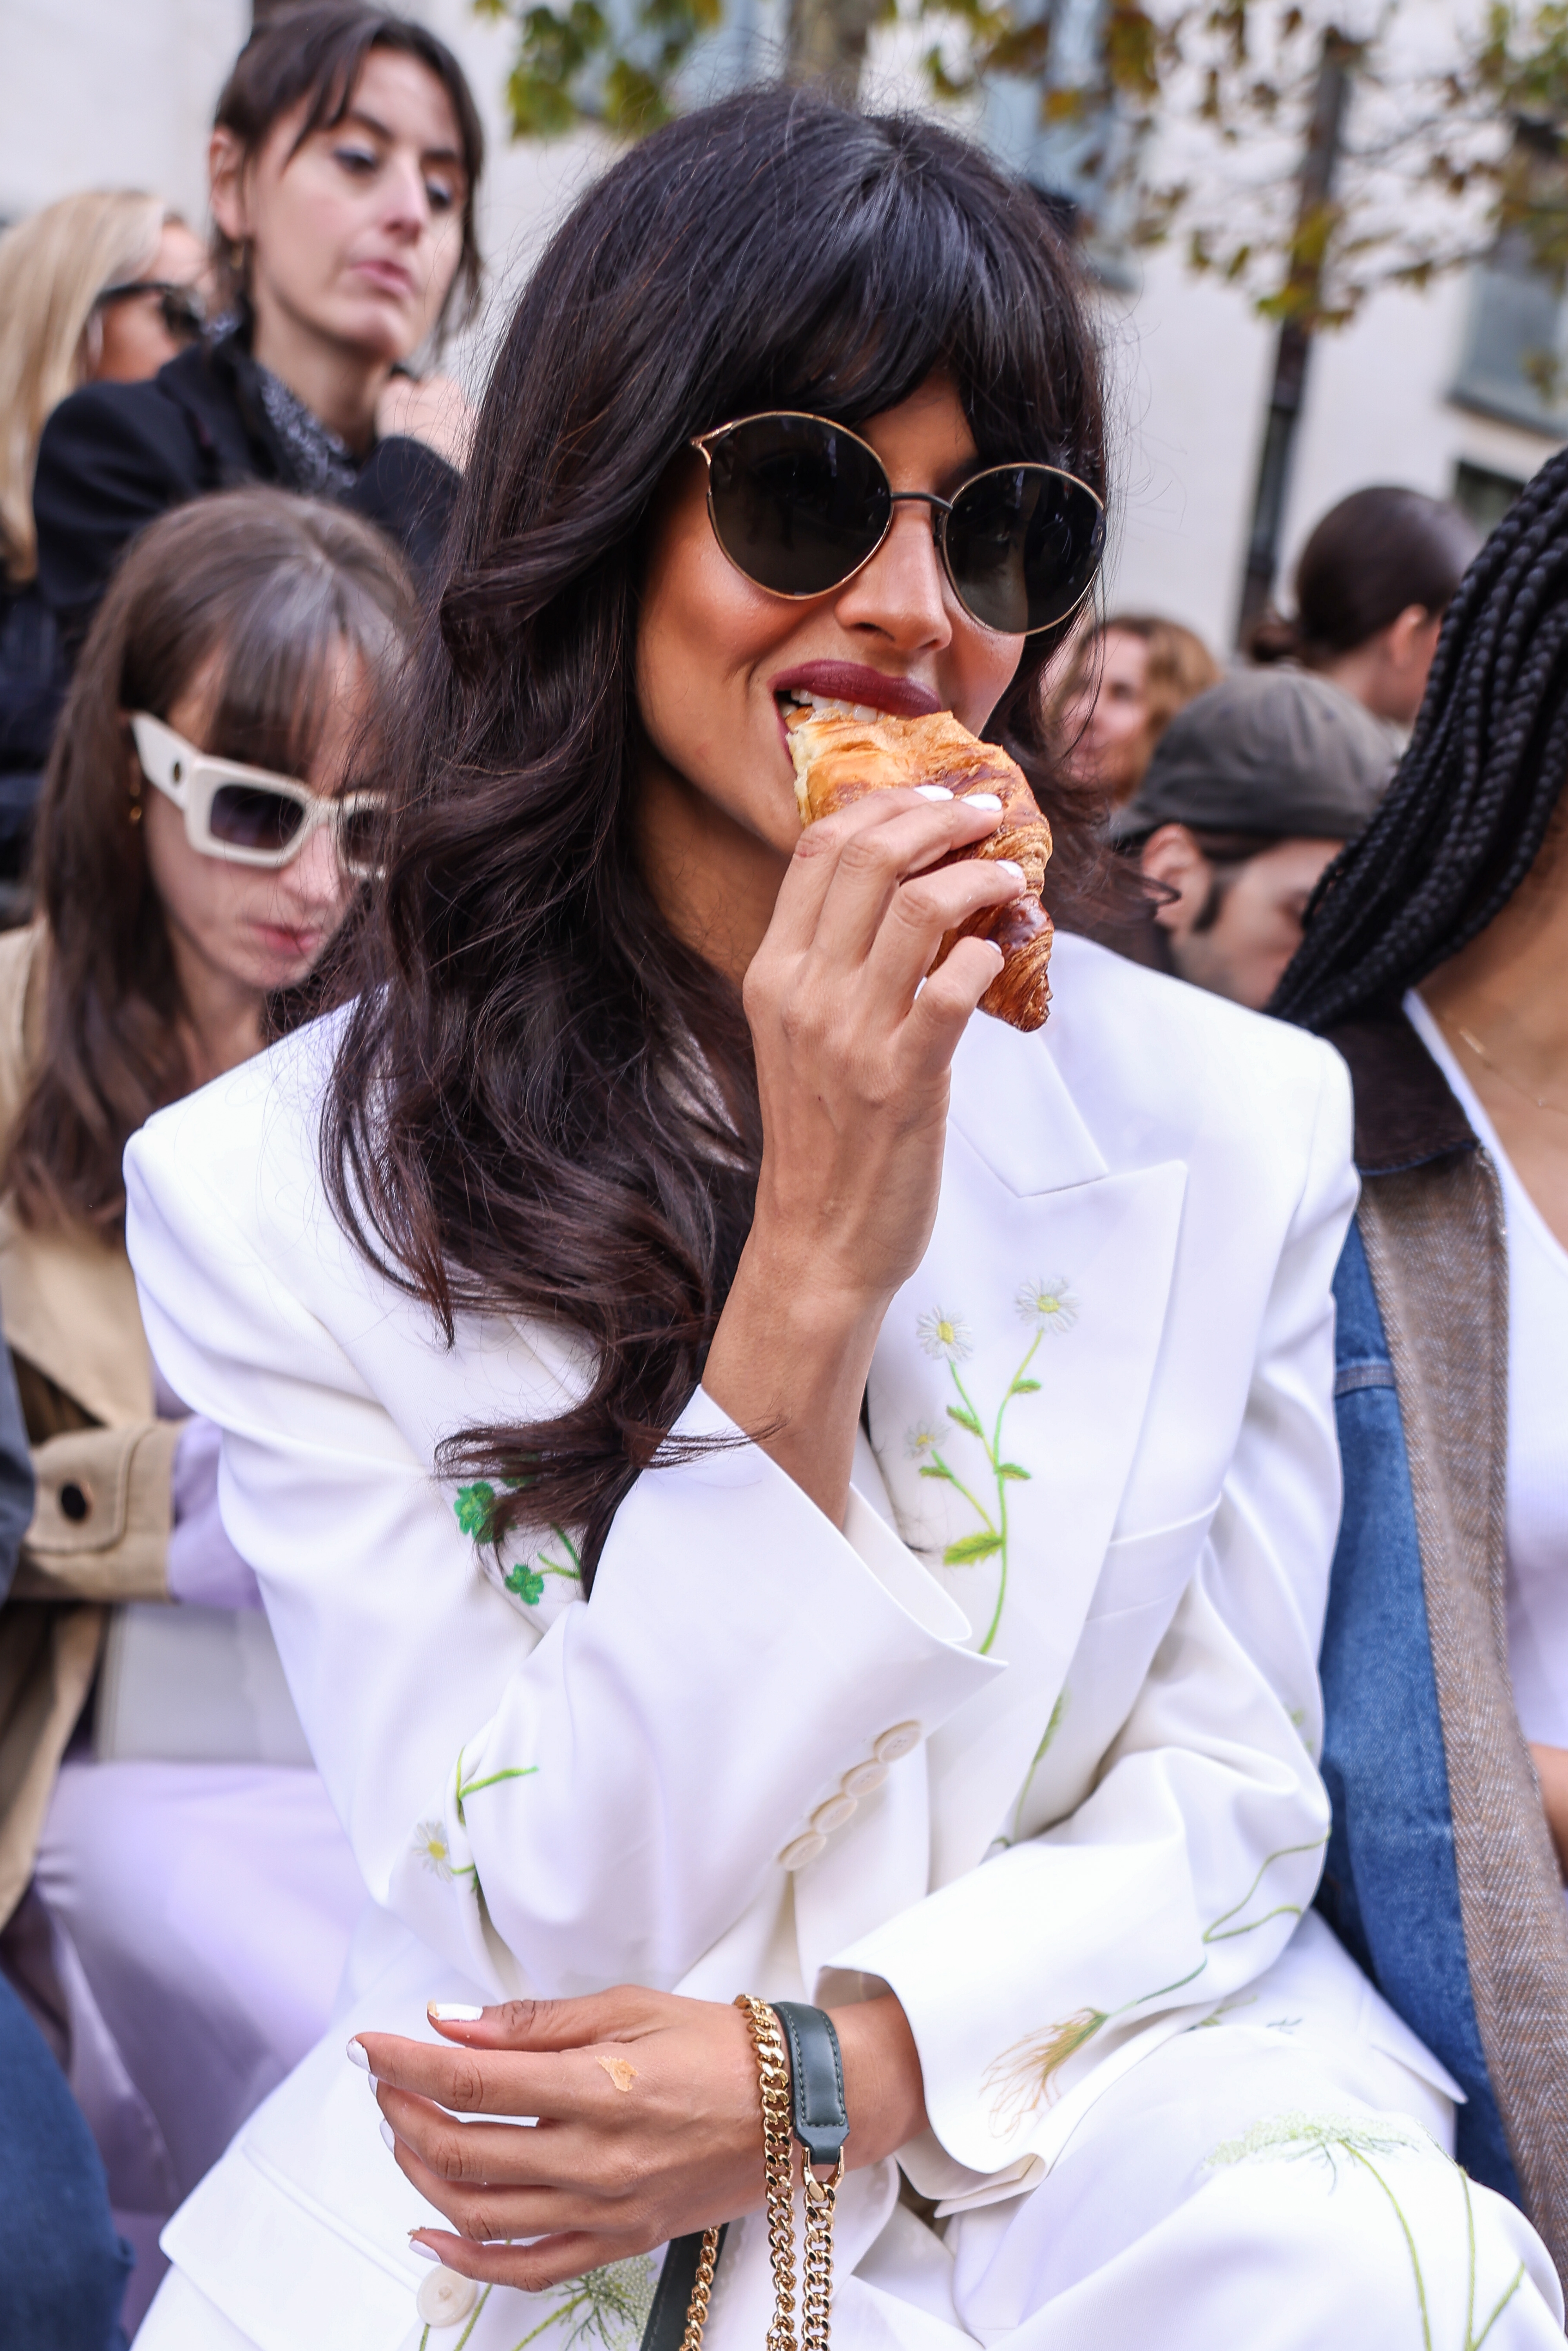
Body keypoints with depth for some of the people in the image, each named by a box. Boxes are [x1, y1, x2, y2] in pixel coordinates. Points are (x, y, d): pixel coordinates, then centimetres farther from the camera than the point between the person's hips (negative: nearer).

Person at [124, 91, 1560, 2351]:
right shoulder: (269, 1189, -10)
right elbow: (540, 1937, -13)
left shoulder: (1239, 1120, -5)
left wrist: (836, 2070, -19)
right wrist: (814, 1273, -24)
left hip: (1073, 2112, 1)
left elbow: (1226, 1794, 0)